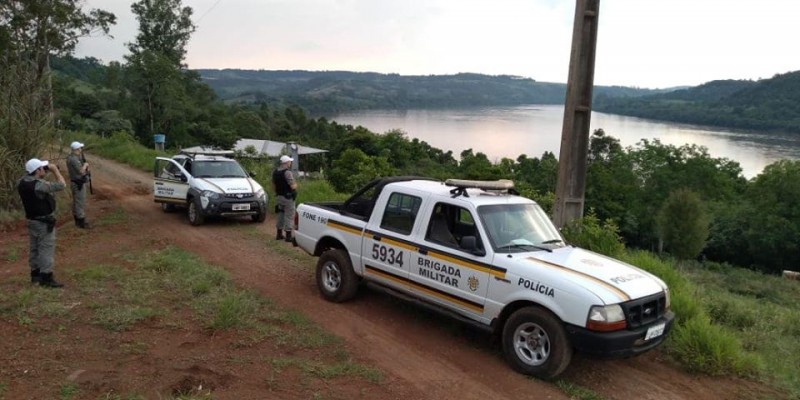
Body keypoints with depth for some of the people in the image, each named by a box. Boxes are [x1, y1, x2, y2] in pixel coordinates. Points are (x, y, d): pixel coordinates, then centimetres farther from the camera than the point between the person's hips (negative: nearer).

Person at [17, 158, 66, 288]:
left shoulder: (22, 182, -1)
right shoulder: (40, 185, -26)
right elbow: (61, 185, -20)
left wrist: (45, 173, 5)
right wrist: (55, 170, -10)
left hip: (31, 220, 9)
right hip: (44, 222, -9)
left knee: (35, 249, 17)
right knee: (46, 249, -3)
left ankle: (35, 274, 27)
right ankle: (46, 278, 0)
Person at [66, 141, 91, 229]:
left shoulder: (70, 157, 9)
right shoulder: (74, 159, -23)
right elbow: (81, 171, -27)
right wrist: (85, 165, -12)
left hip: (75, 182, 11)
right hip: (79, 184, -11)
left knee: (76, 202, 17)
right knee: (80, 203, -4)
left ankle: (77, 221, 27)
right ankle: (82, 222, 2)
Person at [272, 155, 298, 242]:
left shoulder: (275, 172, 8)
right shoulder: (287, 172, -19)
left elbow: (273, 187, 14)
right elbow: (293, 186, -23)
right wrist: (296, 185, -2)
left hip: (280, 197, 8)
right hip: (288, 197, -8)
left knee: (281, 215, 17)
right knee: (289, 216, -2)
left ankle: (279, 234, 22)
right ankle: (288, 236, -1)